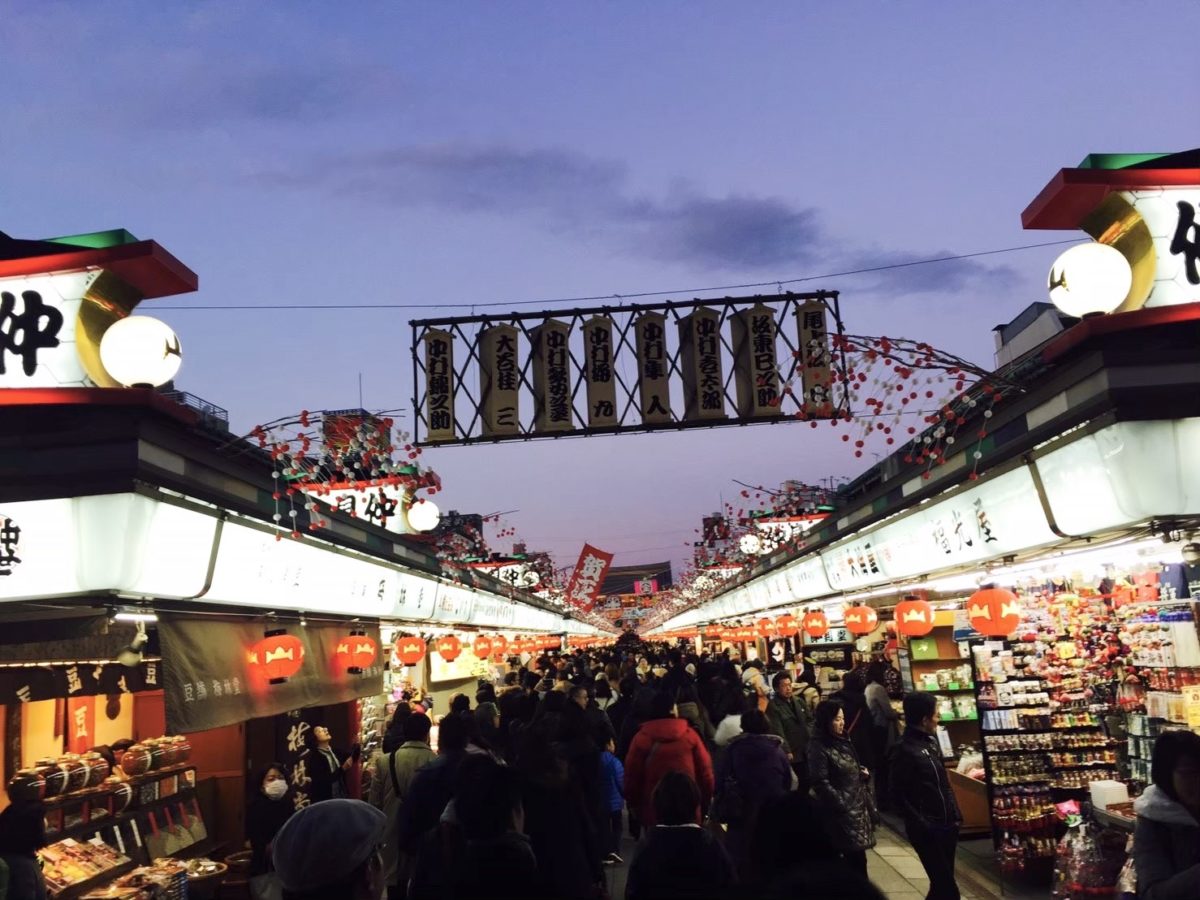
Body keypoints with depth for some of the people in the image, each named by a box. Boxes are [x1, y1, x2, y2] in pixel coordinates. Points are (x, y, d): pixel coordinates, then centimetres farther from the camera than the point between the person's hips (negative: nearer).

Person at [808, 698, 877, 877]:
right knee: (856, 858, -6)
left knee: (855, 857, 12)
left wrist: (863, 773, 6)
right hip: (840, 812, -8)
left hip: (857, 807, 8)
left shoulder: (842, 742, 12)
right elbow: (820, 782, -19)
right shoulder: (818, 749, -16)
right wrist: (841, 803, -17)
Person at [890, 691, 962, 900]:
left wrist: (954, 814, 12)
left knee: (942, 883, 17)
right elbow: (898, 796, -16)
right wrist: (920, 824, -18)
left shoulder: (931, 740, 8)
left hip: (946, 824, 8)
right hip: (927, 830, -8)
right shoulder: (905, 750, -17)